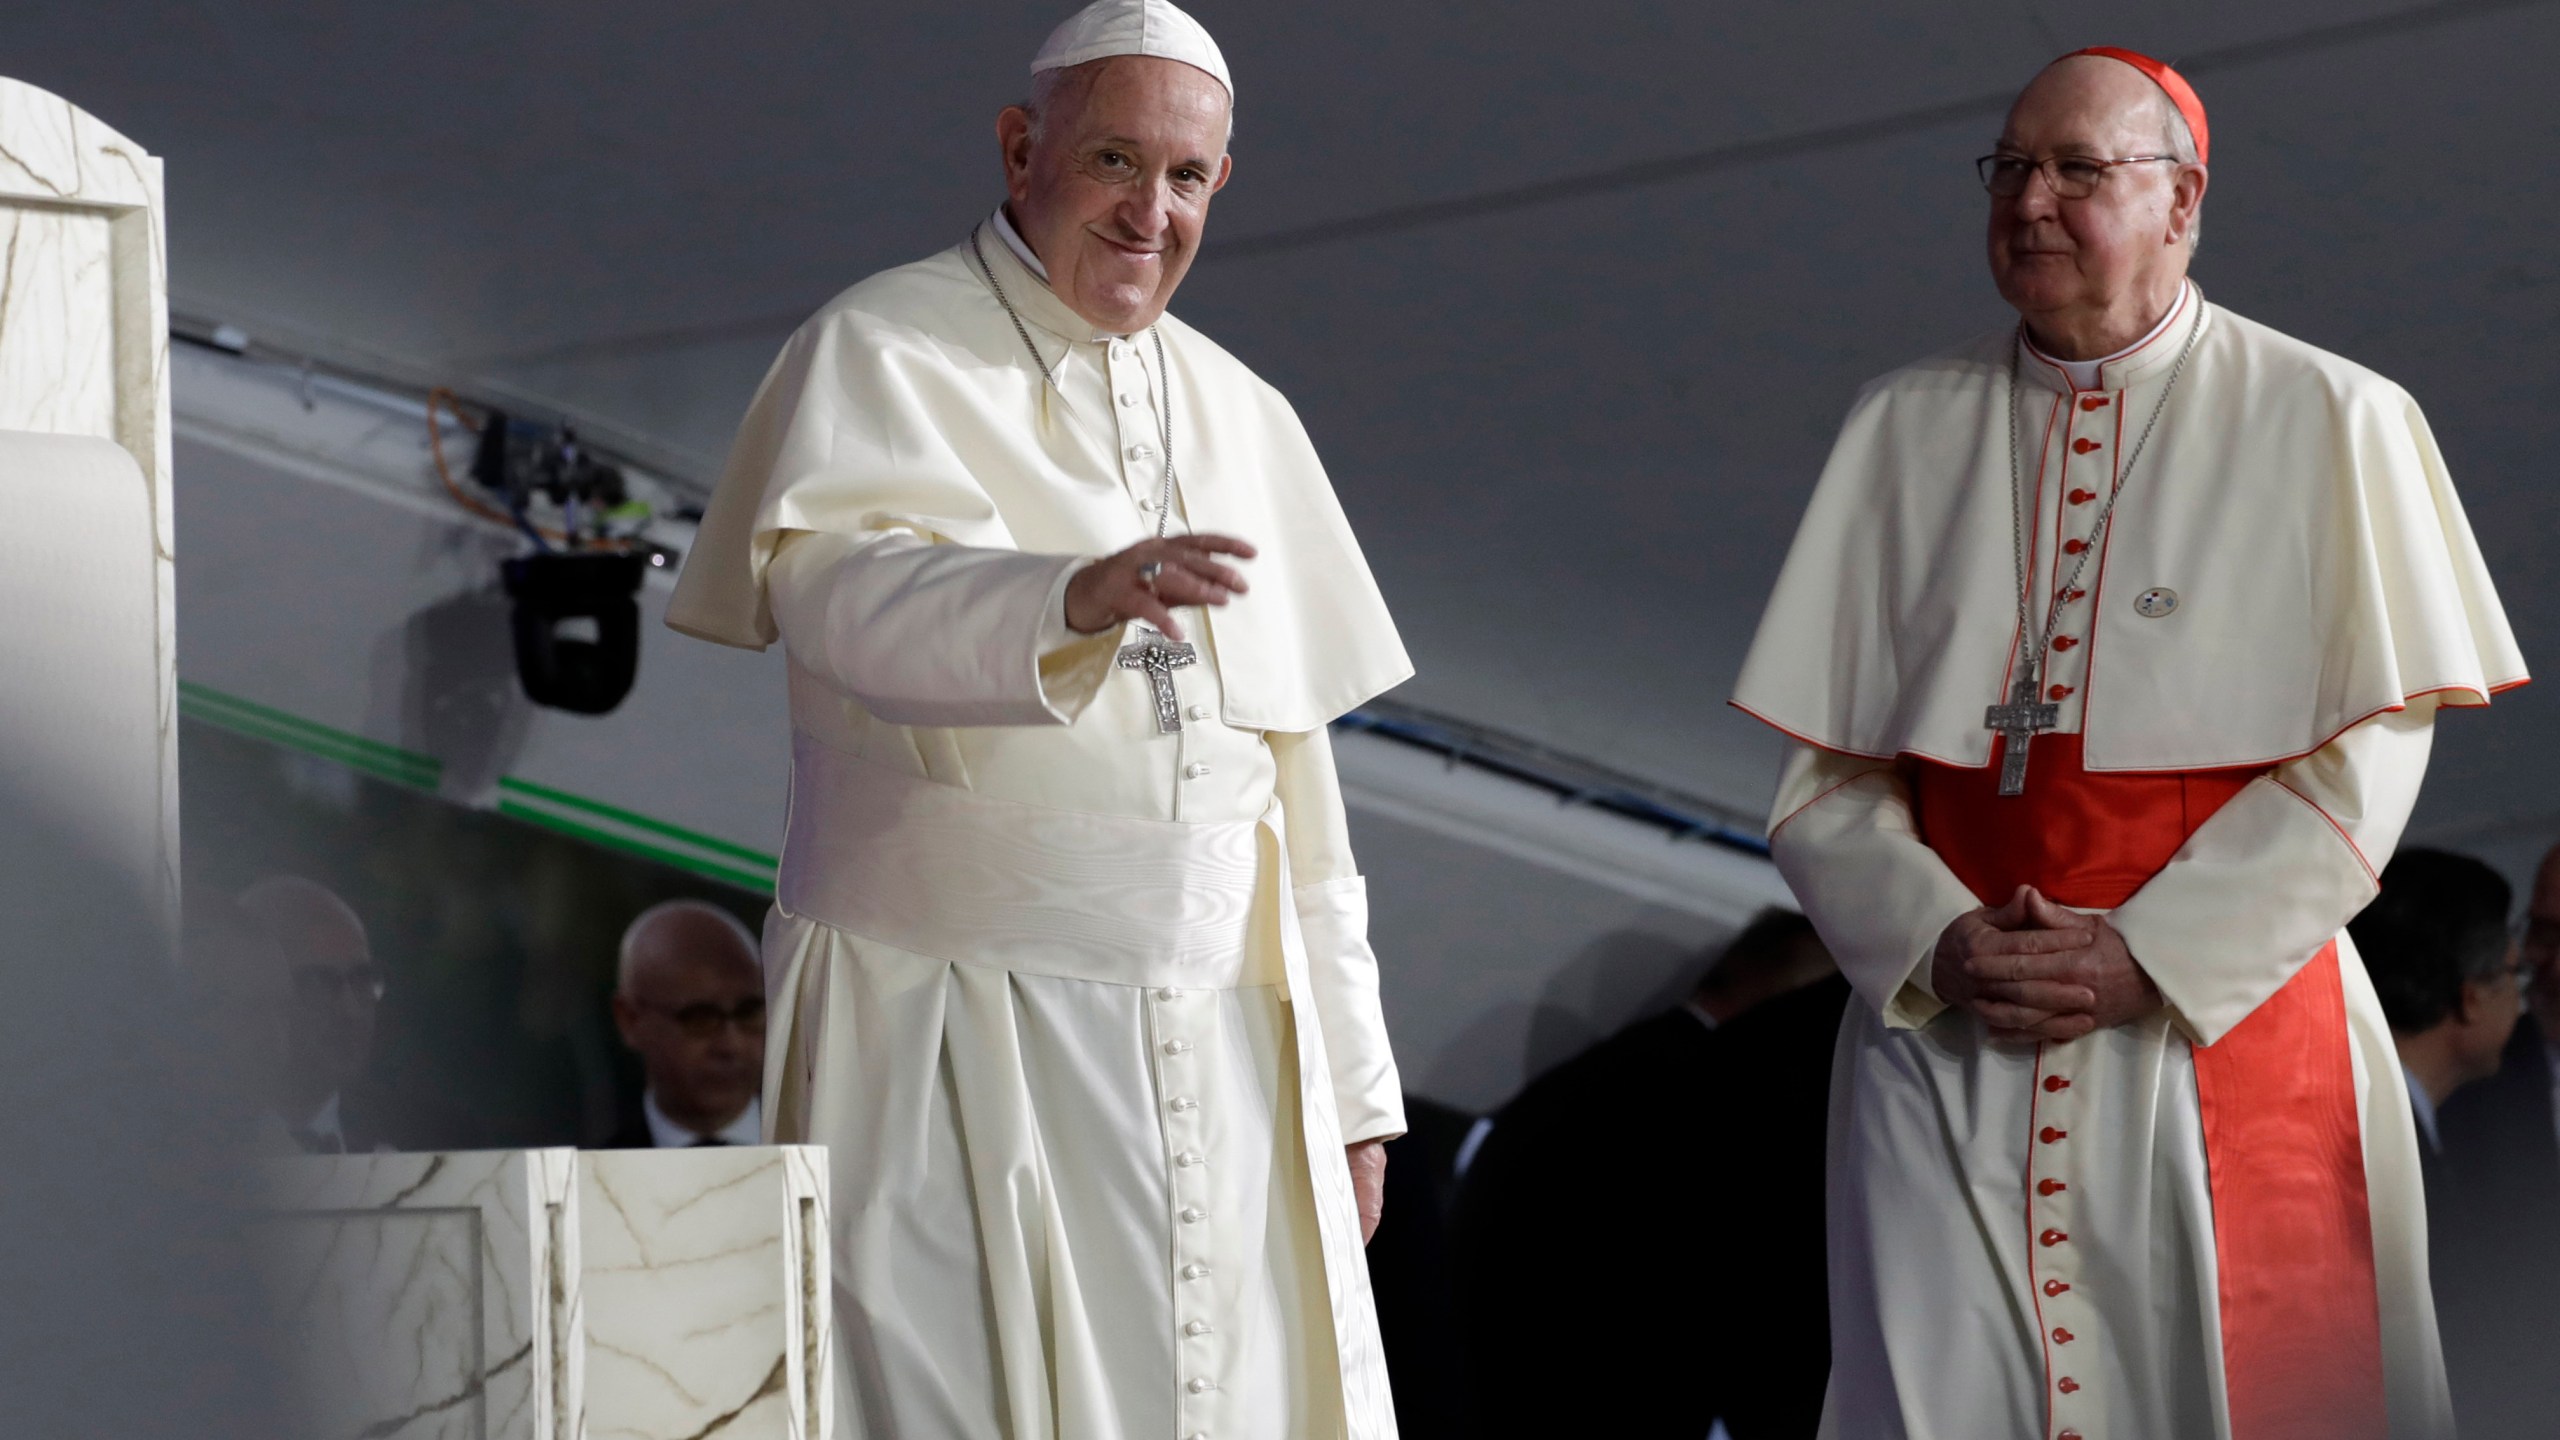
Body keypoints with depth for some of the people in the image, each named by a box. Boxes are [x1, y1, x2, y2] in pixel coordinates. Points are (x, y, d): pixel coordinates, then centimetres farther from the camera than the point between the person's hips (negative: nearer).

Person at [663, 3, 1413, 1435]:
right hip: (956, 1036, -5)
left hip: (1213, 1048, 5)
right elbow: (841, 591, -23)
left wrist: (1349, 1079, 15)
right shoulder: (882, 353, -1)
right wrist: (1075, 598, -42)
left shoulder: (1243, 419, 17)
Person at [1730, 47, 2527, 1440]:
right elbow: (1819, 768, 7)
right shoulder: (1905, 431, 11)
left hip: (2225, 1035, -2)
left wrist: (2147, 957, -13)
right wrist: (1937, 944, -11)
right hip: (1941, 1031, 2)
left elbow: (2366, 756, -5)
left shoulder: (2329, 424, 2)